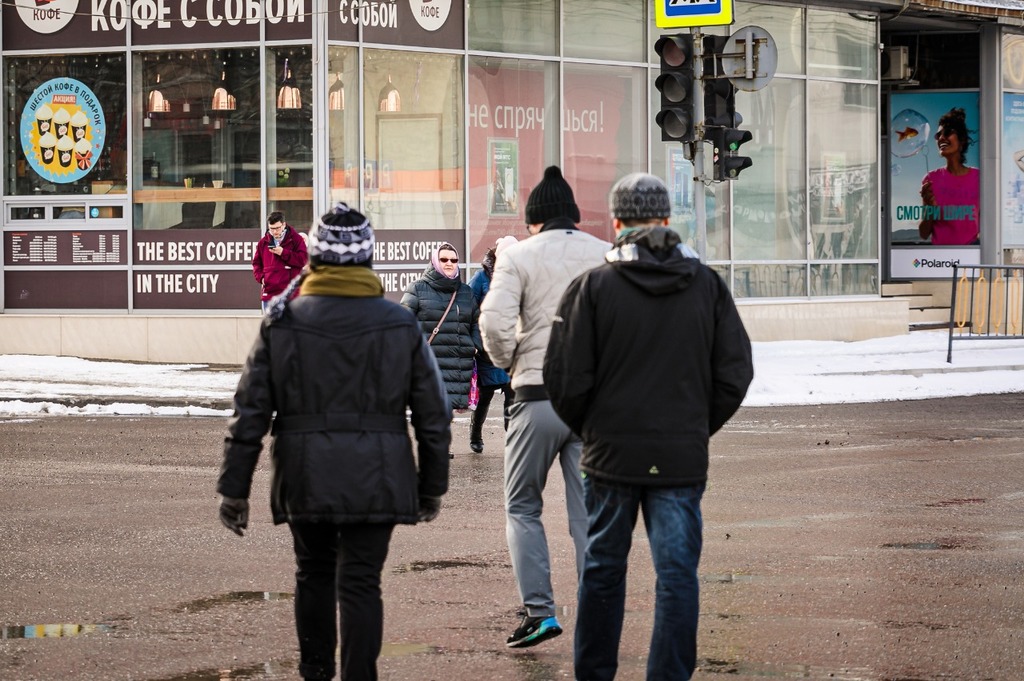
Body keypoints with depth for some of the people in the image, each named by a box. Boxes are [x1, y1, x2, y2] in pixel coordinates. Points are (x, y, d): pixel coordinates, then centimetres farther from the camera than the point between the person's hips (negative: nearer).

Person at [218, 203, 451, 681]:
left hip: (305, 479, 1)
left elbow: (250, 412, -2)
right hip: (376, 480, -1)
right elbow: (433, 415, 4)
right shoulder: (400, 325, 0)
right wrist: (432, 487, 14)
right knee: (361, 583, 1)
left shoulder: (282, 323, -2)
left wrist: (234, 488, 4)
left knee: (314, 572, 18)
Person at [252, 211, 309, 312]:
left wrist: (283, 253, -15)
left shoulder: (296, 239, 0)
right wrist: (260, 277, 0)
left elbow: (303, 259, -9)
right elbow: (256, 262, 19)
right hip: (269, 292, 4)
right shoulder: (264, 242, 11)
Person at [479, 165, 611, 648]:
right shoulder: (610, 256, 8)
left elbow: (495, 322, -14)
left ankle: (539, 610, -1)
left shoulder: (519, 256, -2)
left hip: (538, 397, -3)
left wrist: (507, 360, 4)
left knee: (522, 507, 10)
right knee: (590, 515, 8)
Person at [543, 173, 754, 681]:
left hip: (611, 454, -1)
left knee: (603, 569, 12)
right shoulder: (707, 286, 1)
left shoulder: (593, 287, -6)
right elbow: (735, 374, 3)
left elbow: (565, 380, -7)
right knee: (677, 574, 3)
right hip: (683, 458, 1)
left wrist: (589, 429, 10)